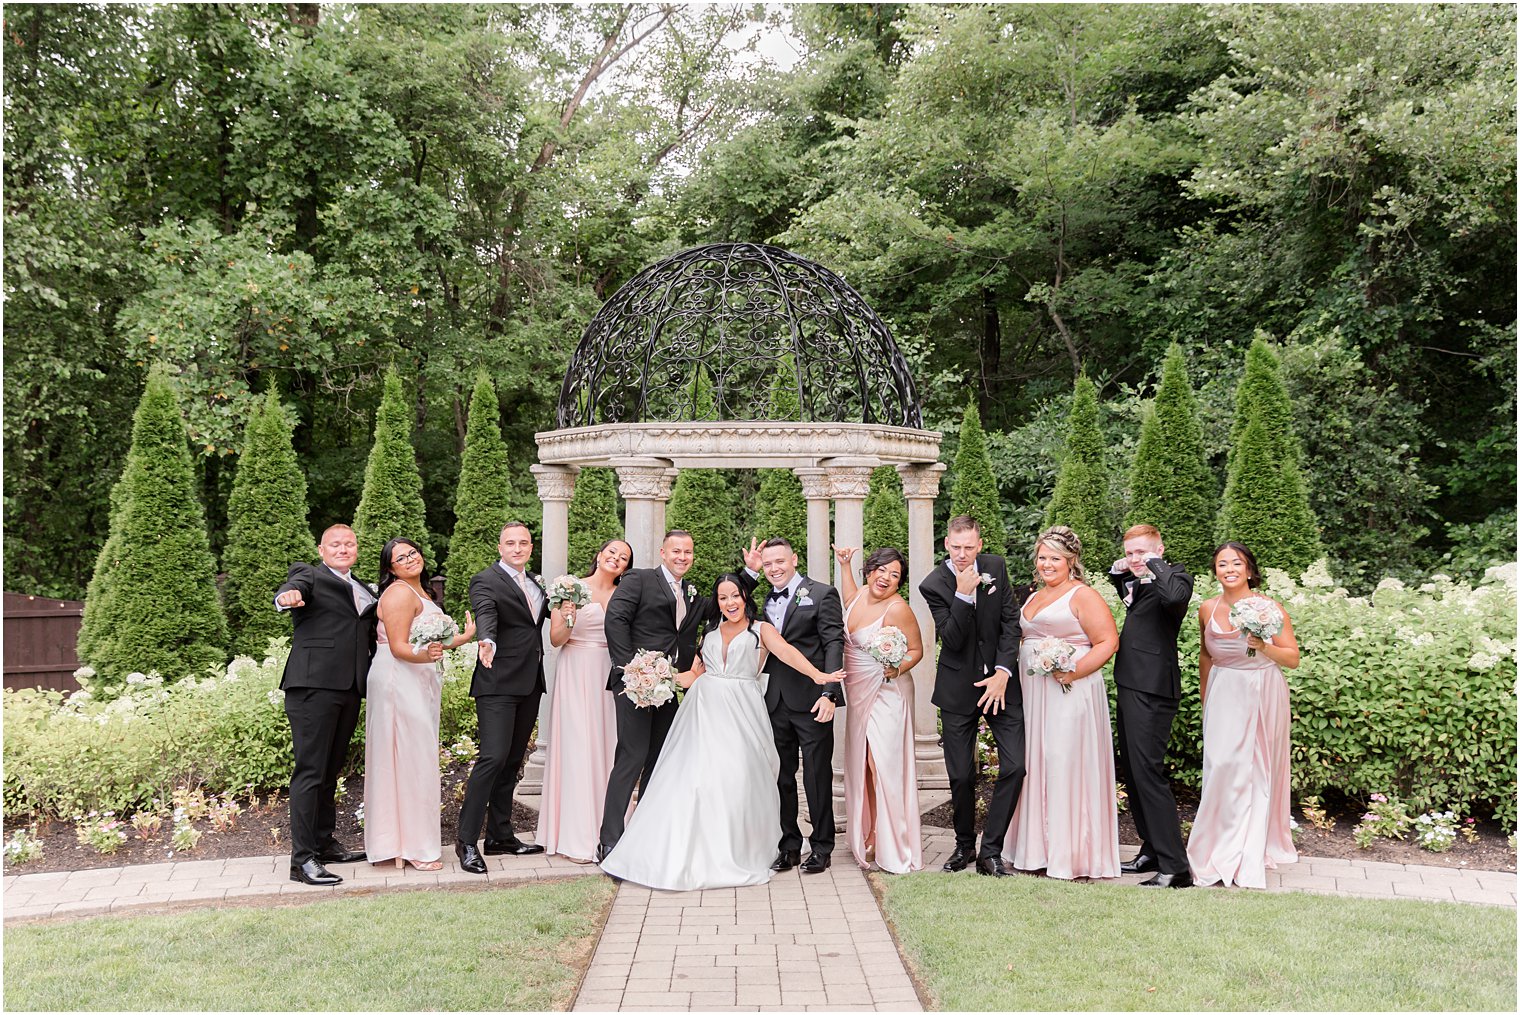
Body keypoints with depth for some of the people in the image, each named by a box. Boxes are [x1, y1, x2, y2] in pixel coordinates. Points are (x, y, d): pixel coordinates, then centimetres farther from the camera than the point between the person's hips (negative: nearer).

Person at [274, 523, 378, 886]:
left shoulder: (365, 591, 22)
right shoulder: (309, 575, 1)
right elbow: (295, 585, -23)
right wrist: (287, 595, -45)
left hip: (349, 690, 7)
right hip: (314, 686, -7)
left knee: (331, 770, 17)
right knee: (310, 771, -7)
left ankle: (324, 842, 29)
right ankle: (302, 859, -5)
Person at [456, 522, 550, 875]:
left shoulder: (536, 582, 16)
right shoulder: (486, 581, -8)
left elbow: (546, 615, 26)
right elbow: (486, 615, -27)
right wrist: (488, 643, -45)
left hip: (530, 685, 8)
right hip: (498, 684, -8)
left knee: (512, 761, 13)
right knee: (493, 758, -14)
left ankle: (500, 836, 22)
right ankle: (466, 841, -7)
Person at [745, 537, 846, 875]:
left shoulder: (822, 594, -3)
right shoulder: (766, 601, 16)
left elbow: (834, 644, -9)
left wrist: (830, 693, -20)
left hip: (811, 701, -6)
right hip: (776, 703, 6)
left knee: (817, 777, 3)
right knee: (781, 777, 12)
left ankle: (821, 847, 15)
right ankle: (789, 846, 23)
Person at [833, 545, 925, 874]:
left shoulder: (898, 609, -19)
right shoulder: (863, 594, 4)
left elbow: (916, 650, -10)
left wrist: (898, 668, -28)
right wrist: (843, 564, 26)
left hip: (887, 693, -8)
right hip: (859, 695, 8)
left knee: (883, 766, -9)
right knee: (861, 765, 14)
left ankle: (893, 848, 0)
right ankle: (869, 836, 26)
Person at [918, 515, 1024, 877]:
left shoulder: (996, 567, 0)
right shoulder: (934, 585, -10)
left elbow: (1010, 622, 0)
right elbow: (952, 640, -16)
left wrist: (1003, 673, -10)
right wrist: (963, 594, -27)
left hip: (999, 682, 2)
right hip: (958, 688, -2)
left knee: (1015, 766, -7)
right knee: (961, 776, 3)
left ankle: (991, 850, 3)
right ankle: (964, 845, 25)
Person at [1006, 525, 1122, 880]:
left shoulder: (1083, 595, -6)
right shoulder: (1033, 598, 18)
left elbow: (1108, 642, -13)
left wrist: (1073, 672, -23)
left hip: (1071, 695, -8)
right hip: (1033, 696, 8)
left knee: (1067, 766, -5)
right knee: (1036, 766, 9)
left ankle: (1072, 854, 2)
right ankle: (1038, 849, 18)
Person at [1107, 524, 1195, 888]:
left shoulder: (1176, 575, -8)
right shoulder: (1139, 580, 16)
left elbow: (1174, 596, -32)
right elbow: (1125, 596, 39)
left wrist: (1155, 565, -16)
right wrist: (1119, 572, 18)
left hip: (1152, 688, -10)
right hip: (1131, 684, 10)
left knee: (1147, 771, -12)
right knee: (1130, 769, 15)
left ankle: (1175, 867, -10)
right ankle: (1152, 851, 25)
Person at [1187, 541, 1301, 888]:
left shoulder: (1271, 608, -7)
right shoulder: (1208, 609, 2)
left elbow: (1293, 658, -3)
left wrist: (1263, 646, -21)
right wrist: (1205, 699, 21)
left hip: (1263, 696, -2)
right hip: (1224, 695, 2)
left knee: (1258, 771, 4)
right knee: (1223, 766, -8)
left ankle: (1250, 858, 14)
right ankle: (1222, 852, 3)